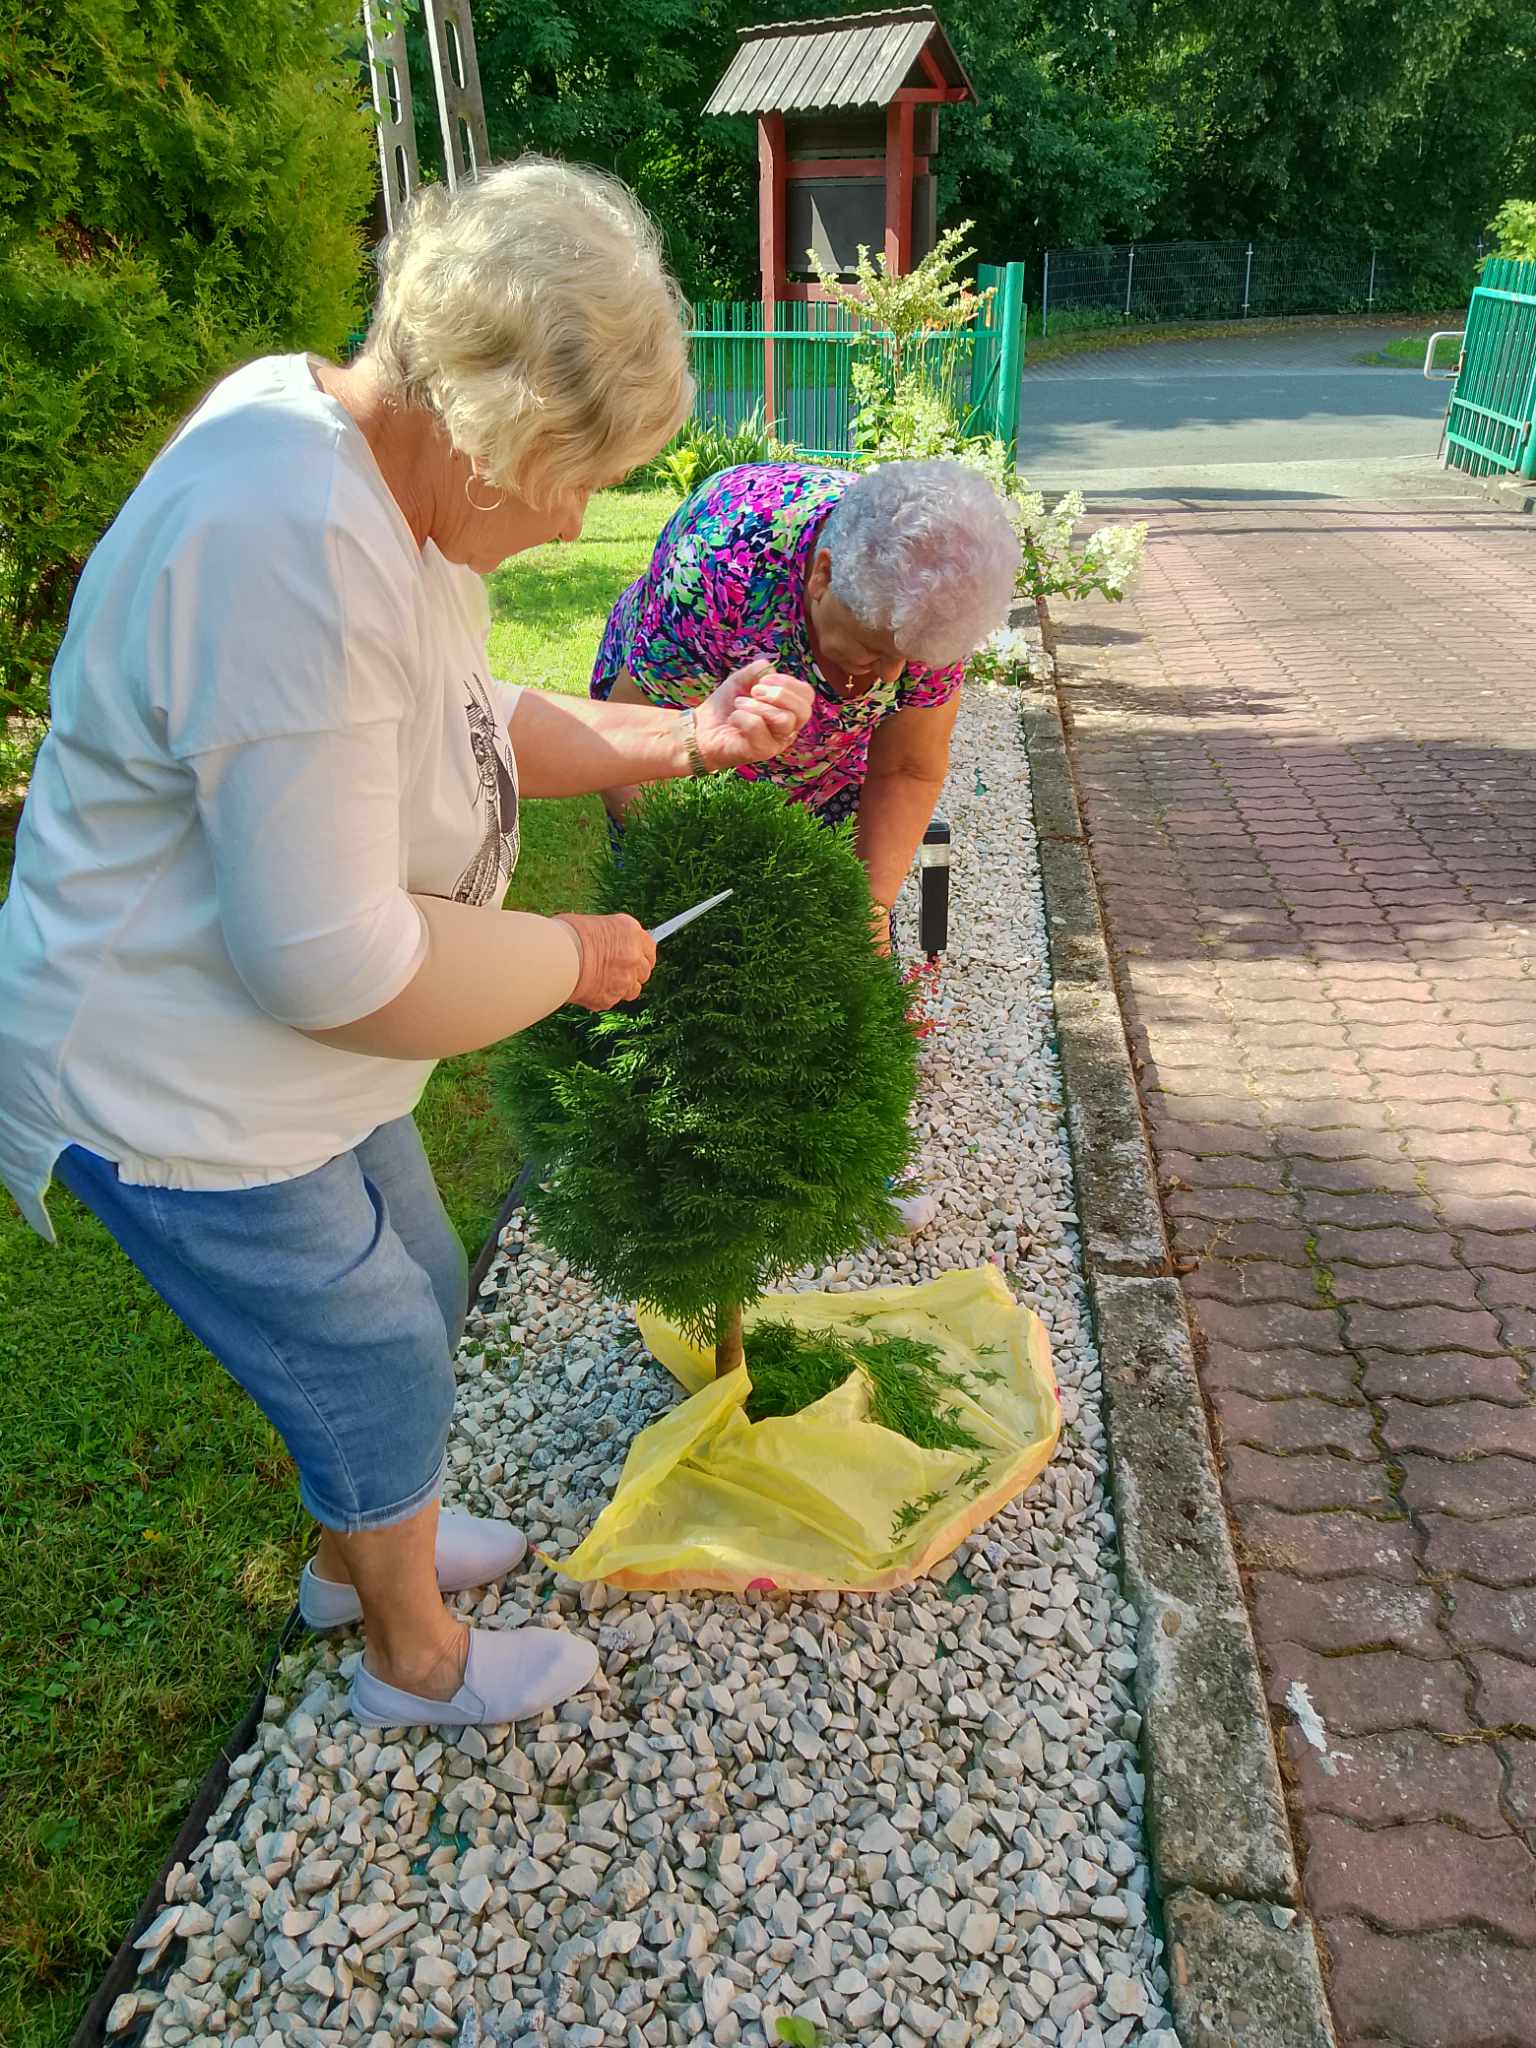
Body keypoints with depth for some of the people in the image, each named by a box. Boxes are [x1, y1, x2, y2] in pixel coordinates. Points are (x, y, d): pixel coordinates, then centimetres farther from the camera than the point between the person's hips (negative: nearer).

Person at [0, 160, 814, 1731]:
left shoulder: (378, 472, -1)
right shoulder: (294, 549, -34)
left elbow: (471, 728, 11)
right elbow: (334, 968, -34)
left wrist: (677, 742, -2)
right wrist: (576, 956, -18)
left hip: (285, 1062, 9)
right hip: (180, 1102, -9)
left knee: (414, 1306, 25)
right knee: (381, 1377, 11)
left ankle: (353, 1556, 54)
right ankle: (419, 1661, 42)